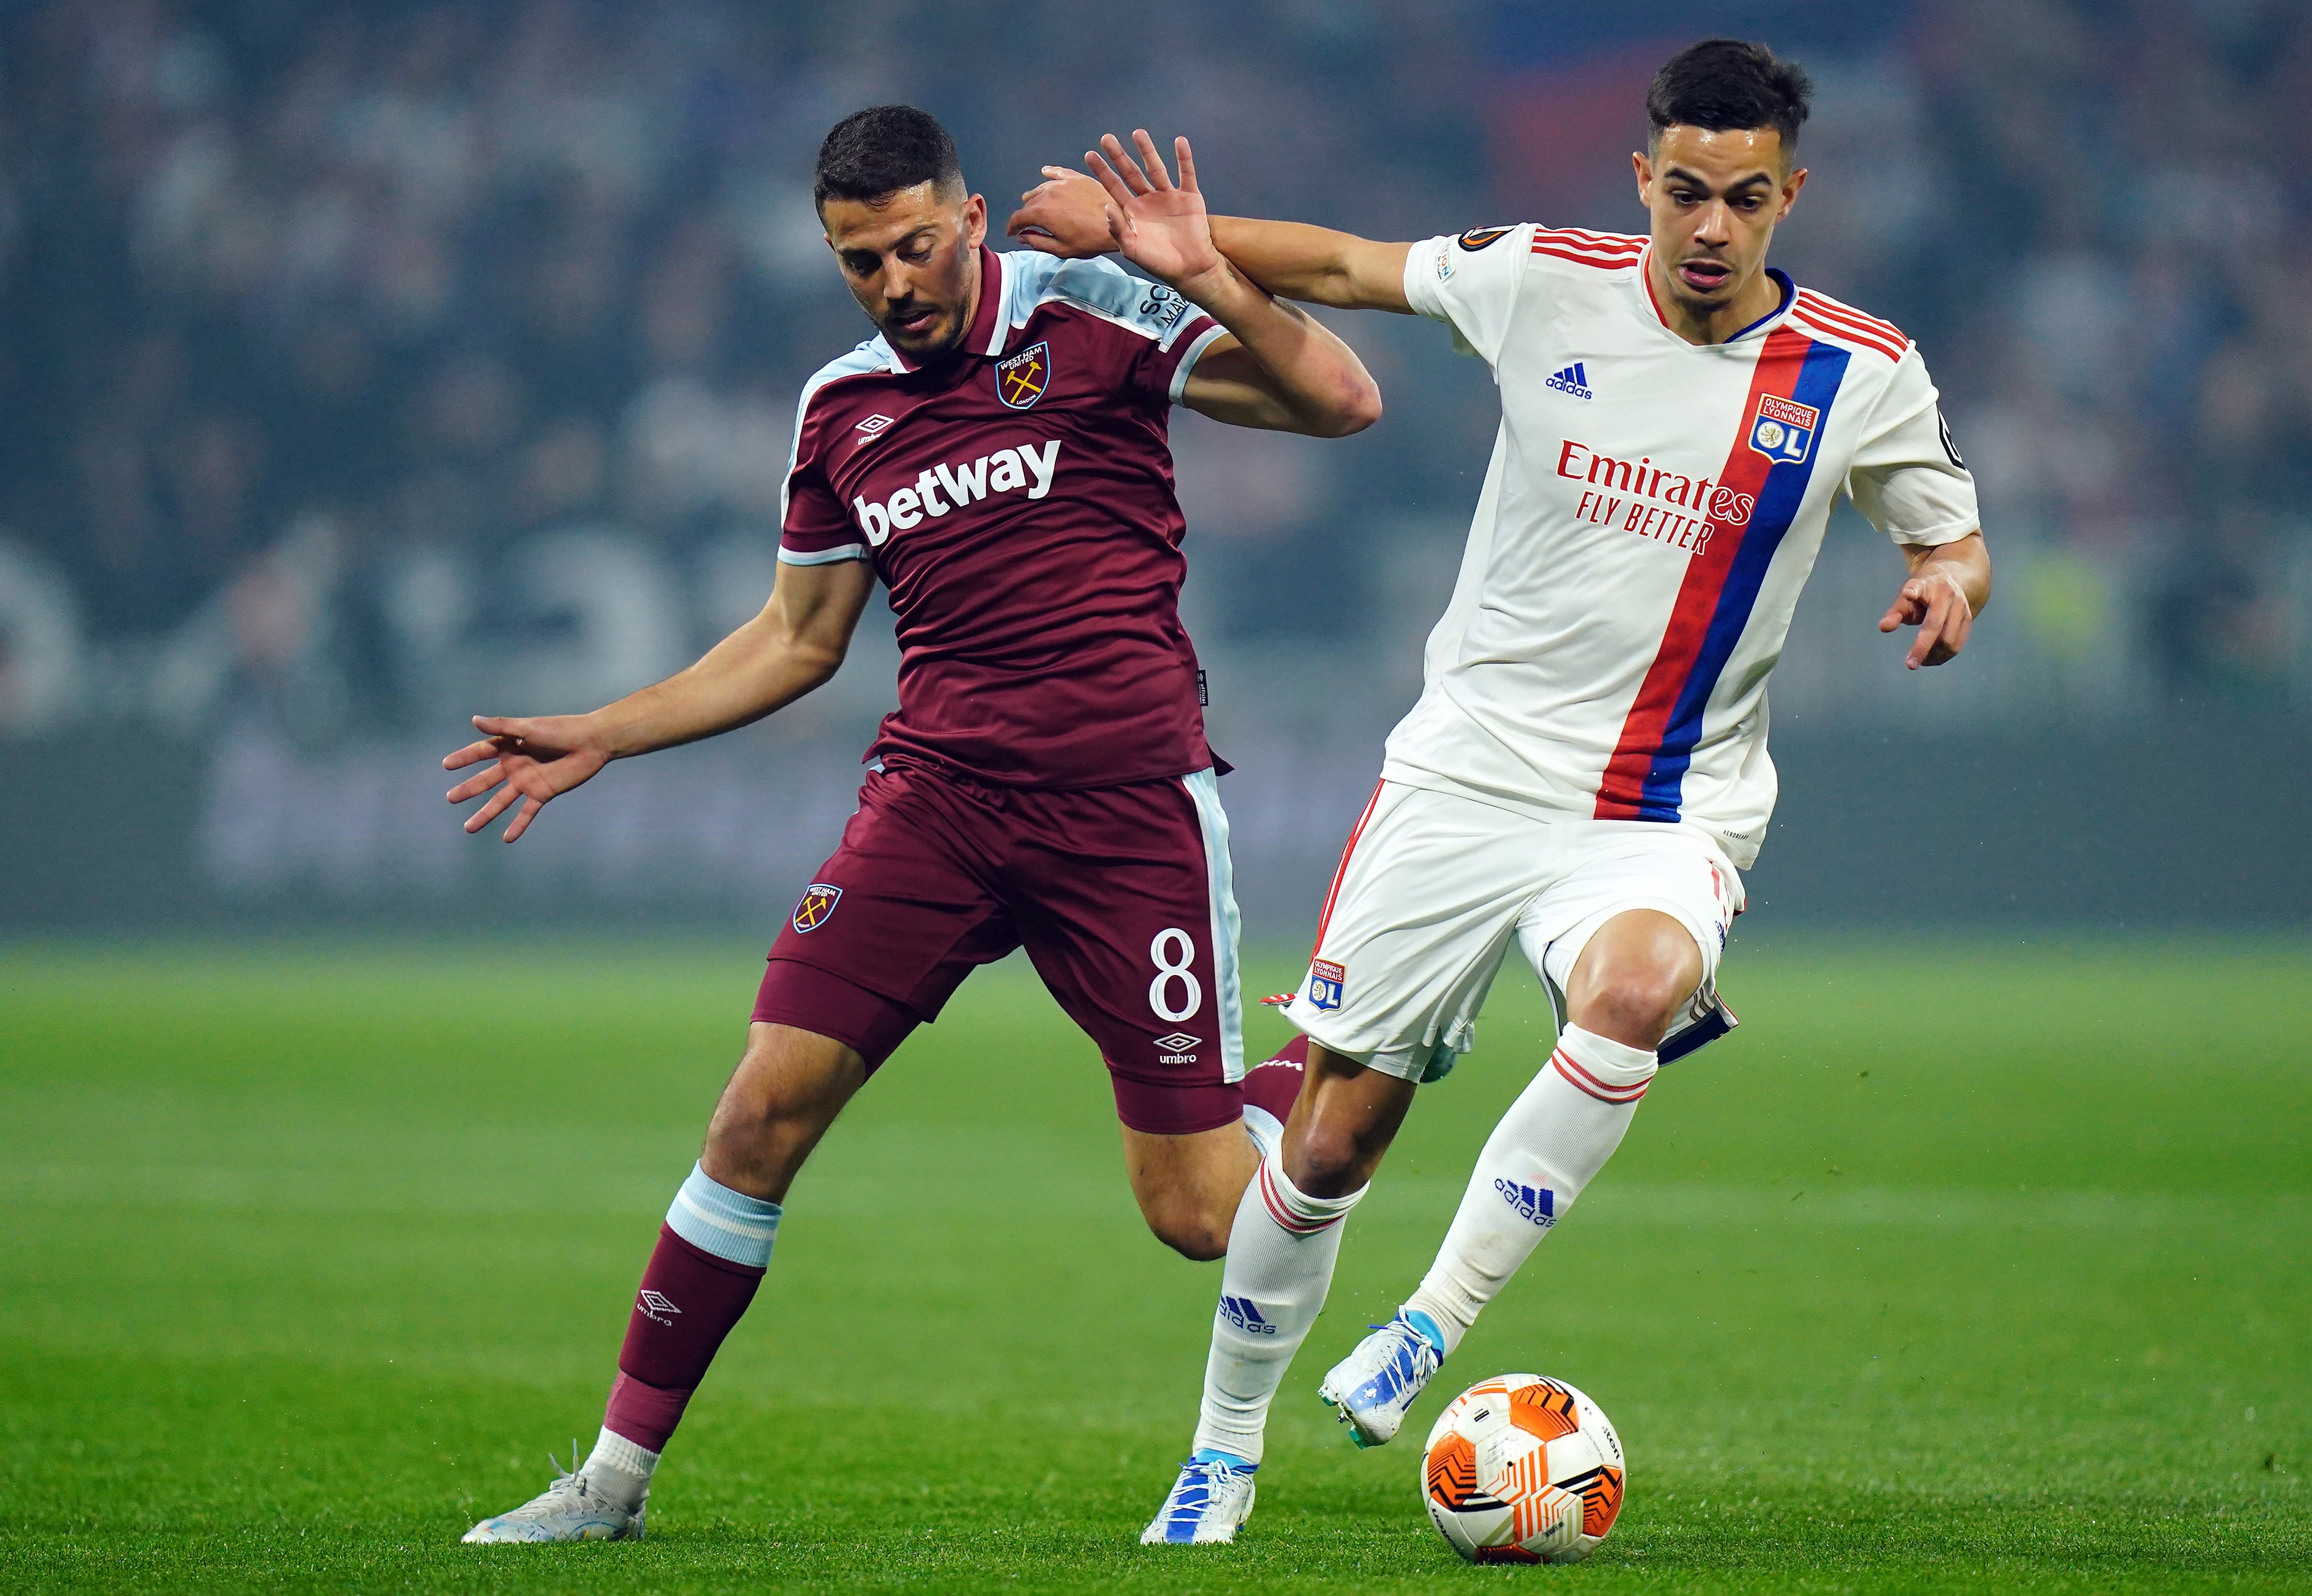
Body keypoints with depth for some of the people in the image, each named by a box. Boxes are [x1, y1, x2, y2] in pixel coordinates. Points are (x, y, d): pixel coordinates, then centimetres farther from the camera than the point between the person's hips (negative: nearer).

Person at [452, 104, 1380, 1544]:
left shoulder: (1088, 317, -3)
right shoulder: (841, 409, 11)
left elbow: (1342, 403, -9)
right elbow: (800, 639, 24)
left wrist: (1208, 284, -25)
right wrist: (601, 738, 20)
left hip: (1128, 801, -4)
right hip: (936, 794, 4)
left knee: (1197, 1214, -4)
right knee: (766, 1108, -9)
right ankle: (619, 1471, 0)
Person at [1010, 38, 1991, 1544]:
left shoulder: (1862, 375, -6)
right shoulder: (1547, 283, -5)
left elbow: (1954, 539, 7)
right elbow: (1344, 267, 10)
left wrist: (1951, 583, -16)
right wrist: (1142, 231, 5)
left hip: (1666, 818, -1)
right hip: (1465, 779, 1)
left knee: (1634, 988, -37)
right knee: (1327, 1146, 3)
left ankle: (1435, 1325, -25)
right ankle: (1225, 1454, 25)